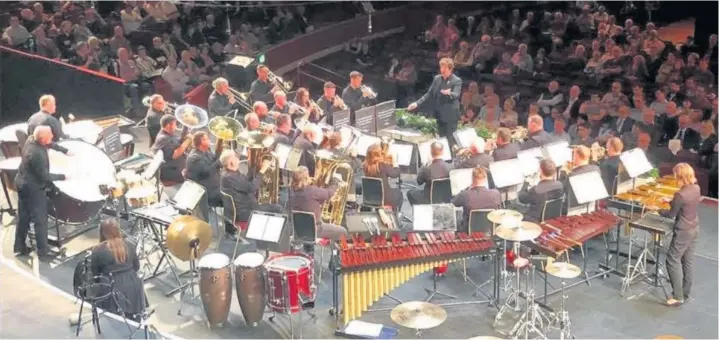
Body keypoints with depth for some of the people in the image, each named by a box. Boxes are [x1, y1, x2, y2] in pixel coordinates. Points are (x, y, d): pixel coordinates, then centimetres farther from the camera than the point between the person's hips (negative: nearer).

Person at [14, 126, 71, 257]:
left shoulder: (31, 139, -7)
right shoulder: (37, 154, -32)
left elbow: (50, 144, 14)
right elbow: (44, 176, -22)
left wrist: (65, 151, 11)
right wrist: (63, 177, -11)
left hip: (22, 183, 9)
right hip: (33, 188, -9)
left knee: (23, 217, 20)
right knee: (40, 220, 6)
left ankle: (19, 246, 30)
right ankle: (42, 250, 17)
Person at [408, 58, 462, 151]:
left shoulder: (457, 81, -11)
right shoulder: (437, 78, 7)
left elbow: (456, 95, -26)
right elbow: (429, 94, 12)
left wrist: (449, 93, -49)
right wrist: (417, 103, 4)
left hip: (450, 116, -6)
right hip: (439, 115, 6)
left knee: (451, 141, -3)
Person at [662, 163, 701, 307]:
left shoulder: (680, 194, -26)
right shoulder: (696, 188, -3)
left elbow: (671, 214, -13)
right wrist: (670, 202, 11)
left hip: (683, 231, -8)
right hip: (694, 228, 8)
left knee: (673, 260, 2)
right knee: (688, 262, 16)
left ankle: (678, 296, 3)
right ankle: (685, 294, 26)